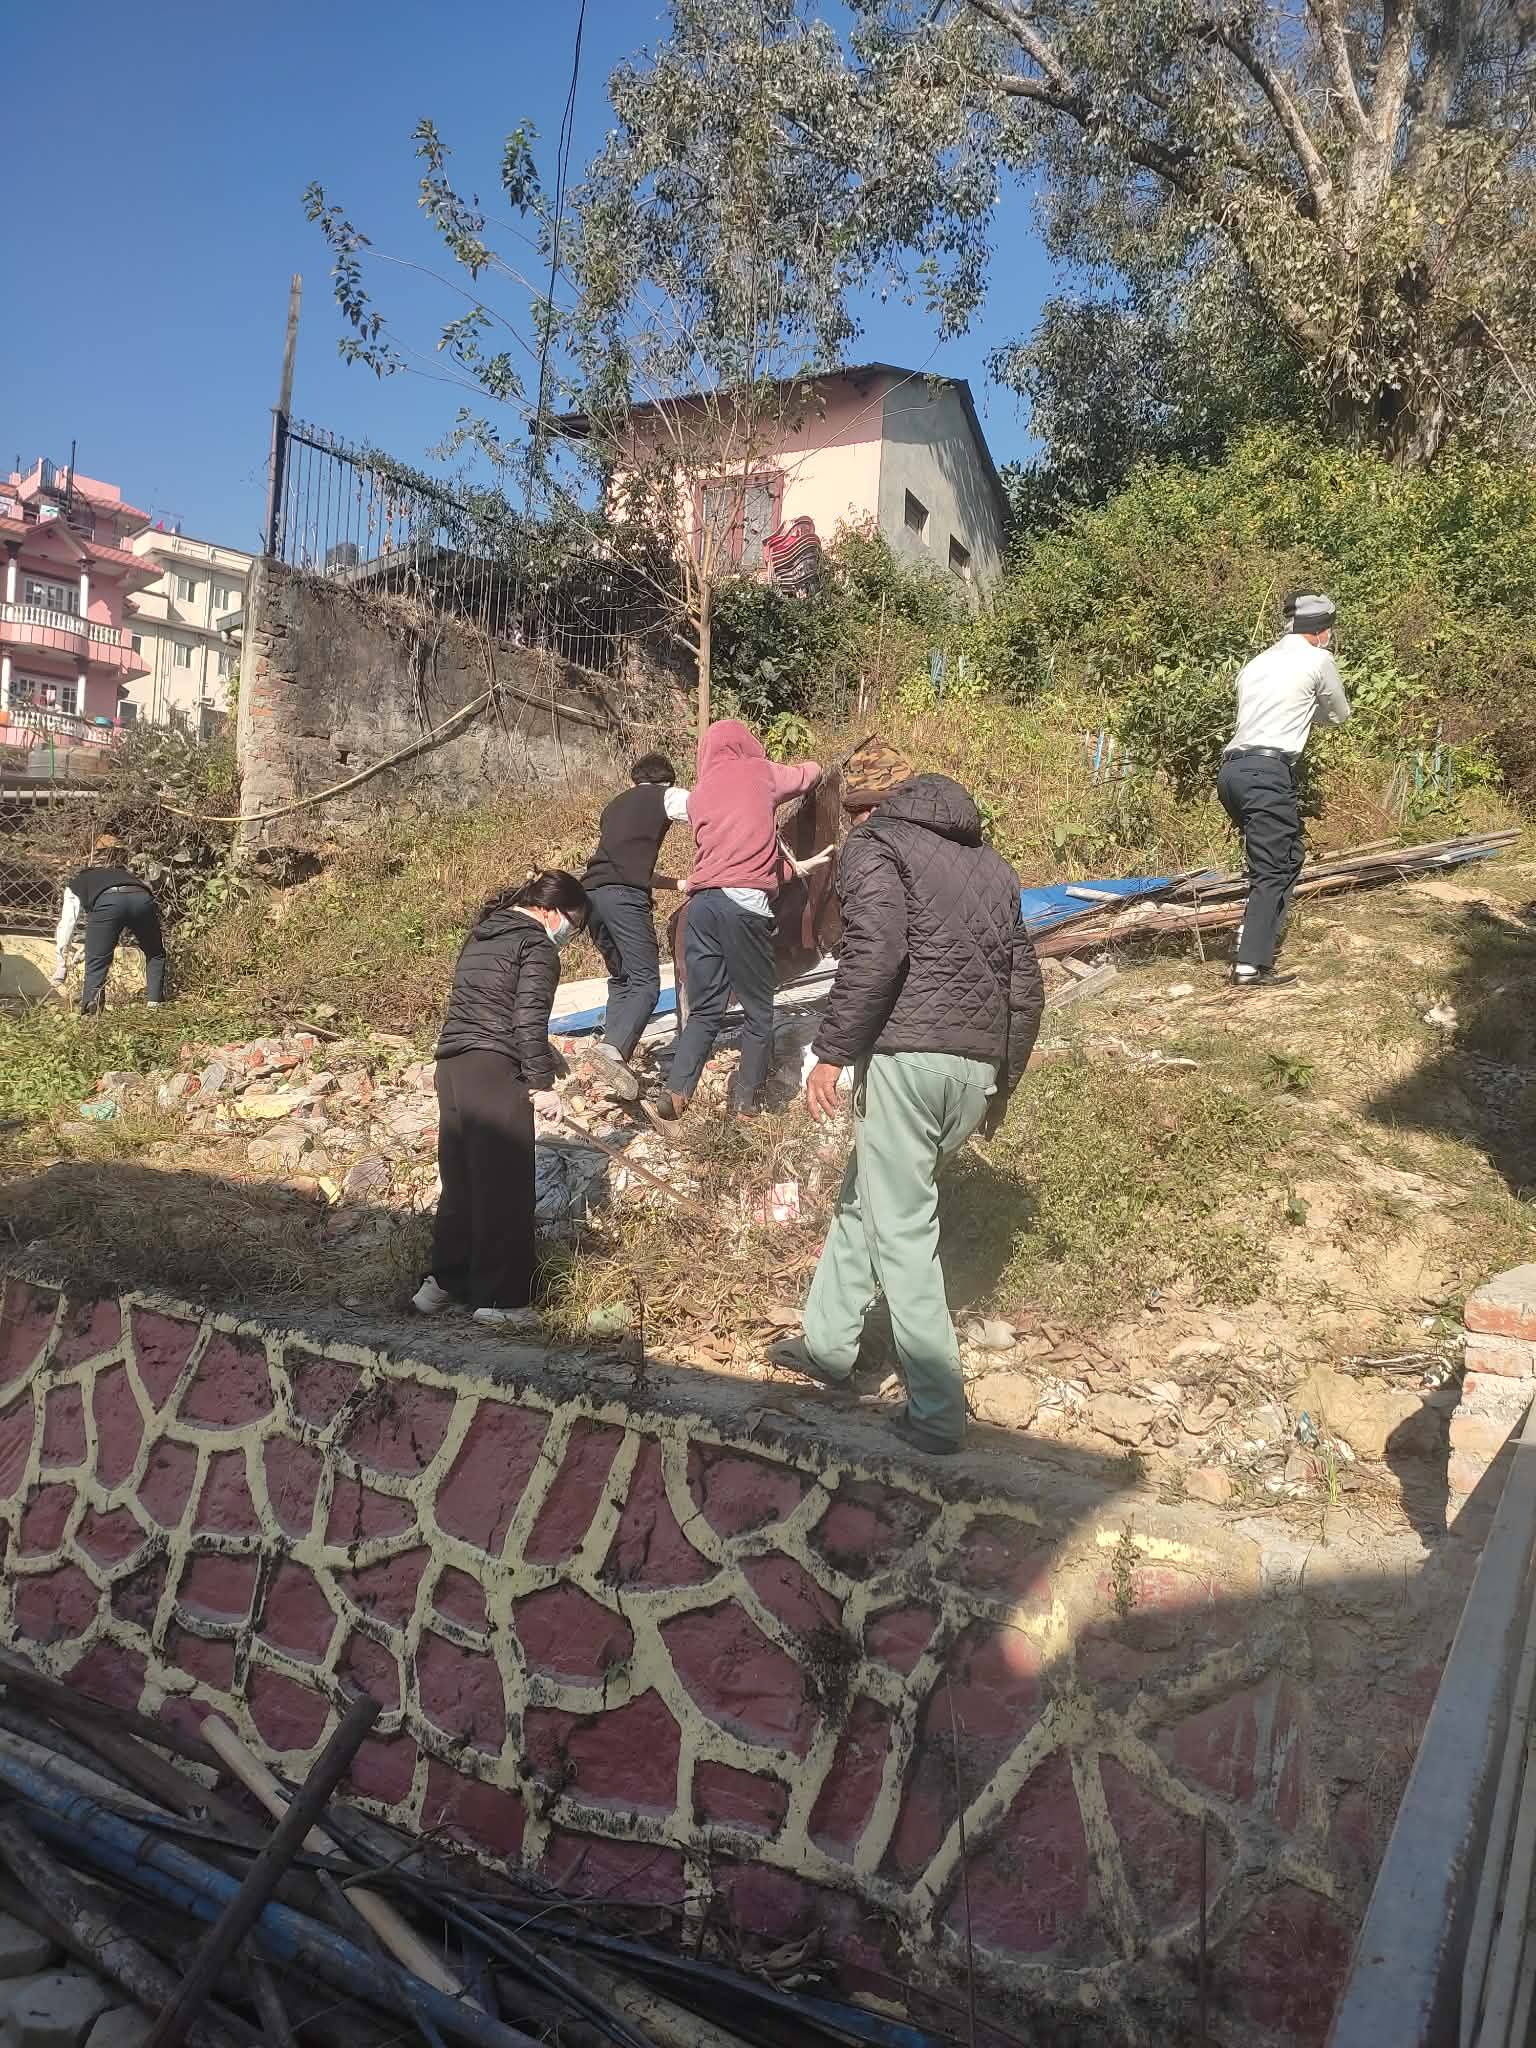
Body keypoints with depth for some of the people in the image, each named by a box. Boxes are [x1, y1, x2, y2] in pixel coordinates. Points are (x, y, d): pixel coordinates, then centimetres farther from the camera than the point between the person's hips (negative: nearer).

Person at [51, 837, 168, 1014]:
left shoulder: (78, 882, 37)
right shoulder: (126, 873, 45)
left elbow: (66, 928, 34)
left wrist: (59, 972, 38)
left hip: (105, 902, -2)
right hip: (142, 899, 3)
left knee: (96, 965, 8)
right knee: (155, 954, 24)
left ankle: (89, 1013, -5)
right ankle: (155, 1004, 18)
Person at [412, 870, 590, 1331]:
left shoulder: (480, 935, 21)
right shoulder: (537, 947, -4)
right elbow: (530, 1021, -13)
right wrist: (541, 1082, -12)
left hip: (450, 1063, 9)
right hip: (494, 1070, -9)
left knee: (460, 1179, 16)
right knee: (505, 1187, -3)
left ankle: (442, 1282, 22)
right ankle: (500, 1299, 1)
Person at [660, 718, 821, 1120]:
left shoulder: (697, 795, 23)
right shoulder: (759, 771, 12)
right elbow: (813, 772, 27)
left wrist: (781, 865, 35)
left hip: (701, 901, 4)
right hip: (745, 901, -4)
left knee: (705, 1010, 9)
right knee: (758, 1012, 6)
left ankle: (677, 1092, -7)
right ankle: (746, 1103, 8)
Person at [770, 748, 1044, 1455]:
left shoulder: (873, 842, 2)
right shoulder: (990, 861, 23)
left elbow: (876, 950, -16)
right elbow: (1026, 987, 21)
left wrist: (831, 1052, -13)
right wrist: (1002, 1083, 27)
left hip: (906, 1055, -7)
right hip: (979, 1066, 7)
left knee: (902, 1229, 0)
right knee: (863, 1197, 21)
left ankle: (937, 1413, 3)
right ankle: (827, 1343, 32)